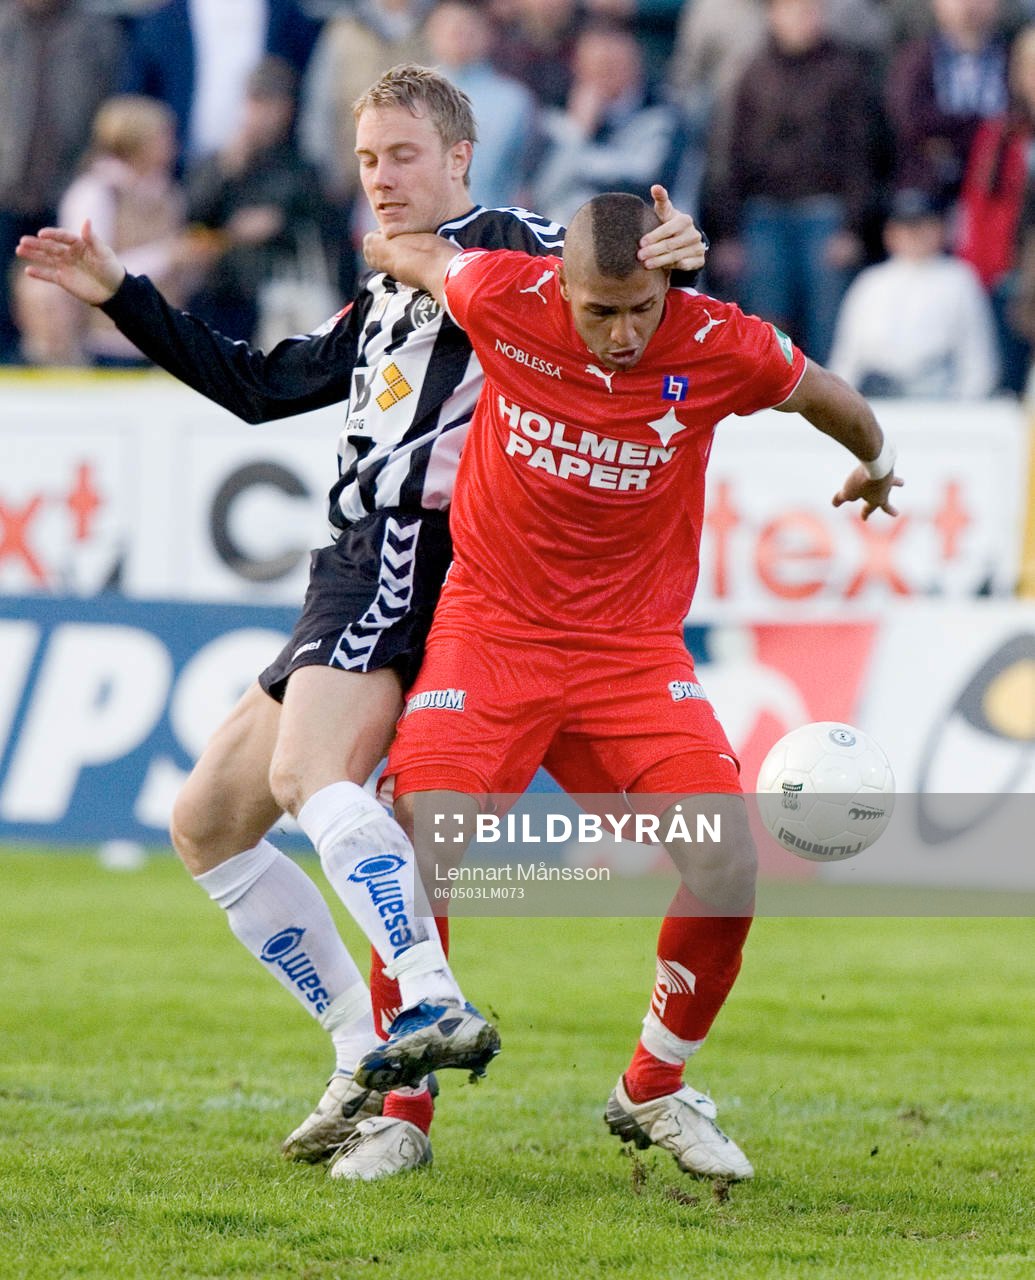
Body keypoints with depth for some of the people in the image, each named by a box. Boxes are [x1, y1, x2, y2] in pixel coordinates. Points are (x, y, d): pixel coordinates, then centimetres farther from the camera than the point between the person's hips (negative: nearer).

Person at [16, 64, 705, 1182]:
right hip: (362, 572, 10)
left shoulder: (501, 244, 2)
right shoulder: (380, 304, 28)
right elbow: (258, 386, 32)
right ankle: (367, 1061, 8)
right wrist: (119, 297, 30)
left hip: (414, 549, -10)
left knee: (307, 773, -33)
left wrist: (666, 256, -36)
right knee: (206, 822, 11)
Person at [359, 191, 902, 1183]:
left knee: (727, 861, -13)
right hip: (492, 626, -1)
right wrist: (389, 249, 32)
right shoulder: (504, 300, -14)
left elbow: (824, 395, 10)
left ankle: (653, 1092, 11)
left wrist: (875, 463, 29)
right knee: (415, 850, -17)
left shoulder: (720, 347, -13)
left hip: (634, 644, 1)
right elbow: (415, 255, 9)